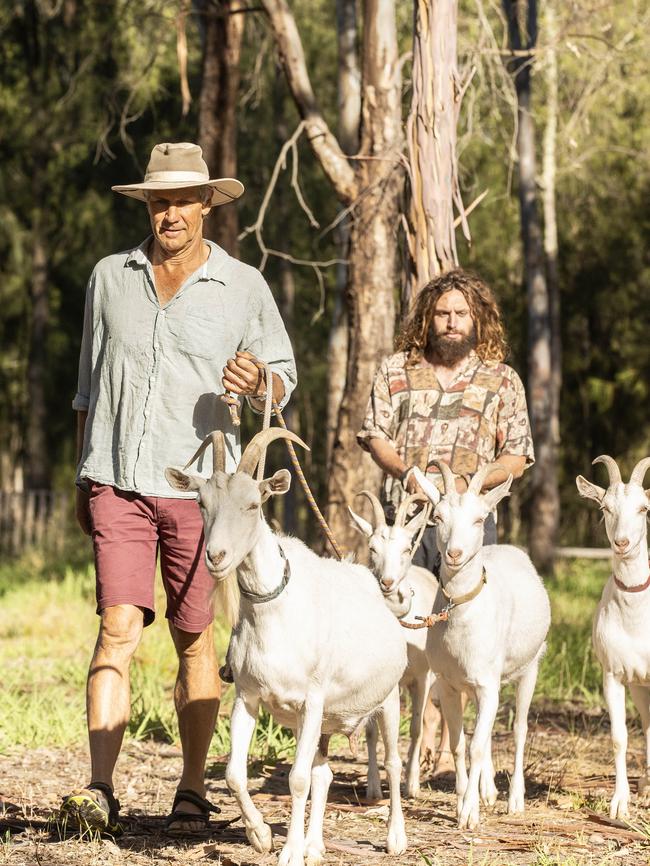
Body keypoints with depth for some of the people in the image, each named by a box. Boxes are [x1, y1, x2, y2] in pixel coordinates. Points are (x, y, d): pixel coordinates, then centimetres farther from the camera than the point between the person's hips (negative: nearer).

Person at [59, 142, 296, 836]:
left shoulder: (243, 286, 3)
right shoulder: (110, 278, 9)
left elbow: (284, 376, 7)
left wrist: (258, 383, -17)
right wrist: (83, 476, 18)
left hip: (198, 484, -1)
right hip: (118, 483, 1)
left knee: (194, 636, 3)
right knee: (118, 627, -10)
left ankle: (192, 790, 12)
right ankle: (100, 792, -14)